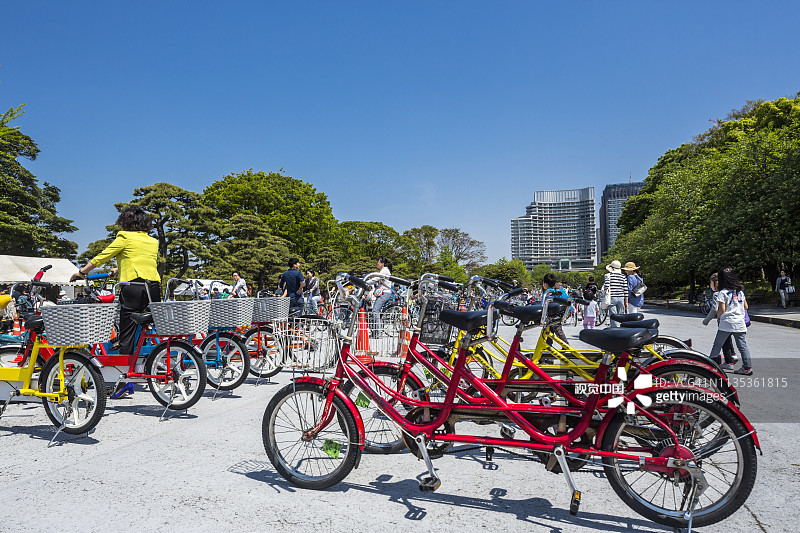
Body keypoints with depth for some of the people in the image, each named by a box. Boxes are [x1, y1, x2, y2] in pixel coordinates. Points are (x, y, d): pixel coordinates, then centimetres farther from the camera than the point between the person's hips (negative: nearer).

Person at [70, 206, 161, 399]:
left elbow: (102, 256, 8)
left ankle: (125, 380, -5)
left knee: (127, 334, -3)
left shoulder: (125, 237, 4)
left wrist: (82, 272, 22)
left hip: (133, 288, -5)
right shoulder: (153, 241, 19)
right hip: (154, 287, 5)